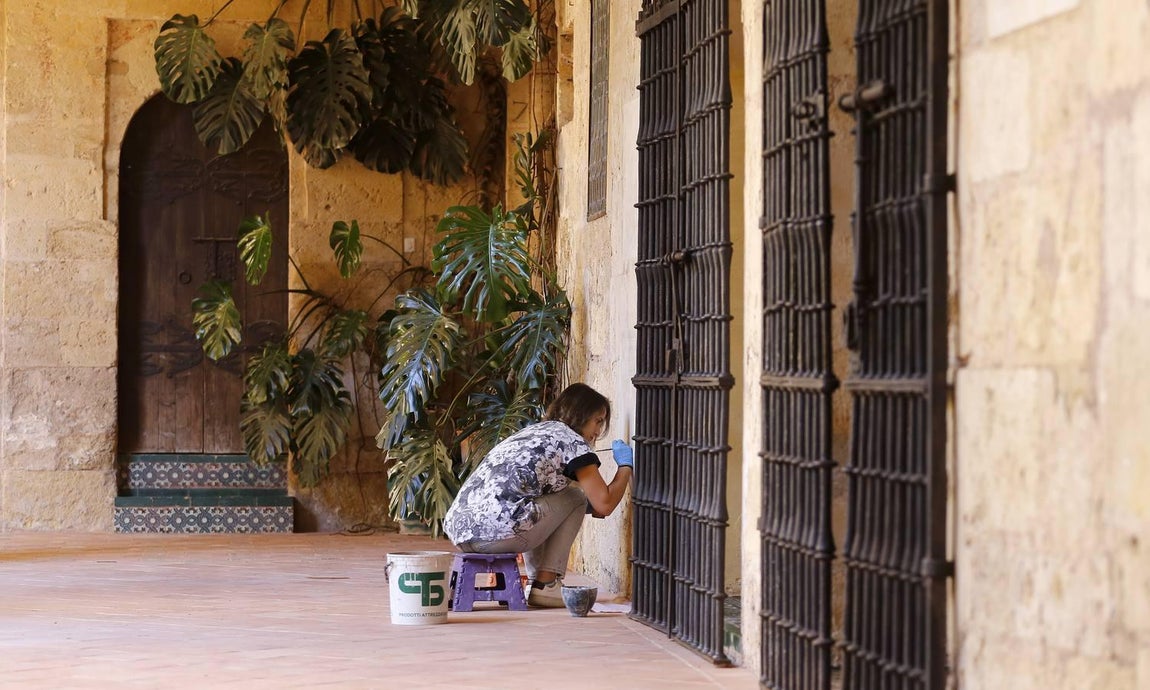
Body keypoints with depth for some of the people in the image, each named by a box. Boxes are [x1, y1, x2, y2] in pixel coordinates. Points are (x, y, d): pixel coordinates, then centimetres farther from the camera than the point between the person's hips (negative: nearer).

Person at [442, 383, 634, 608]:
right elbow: (604, 505, 0)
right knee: (576, 496, 10)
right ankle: (545, 586, 6)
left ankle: (536, 580, 21)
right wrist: (626, 466, 16)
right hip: (496, 532, -9)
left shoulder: (530, 432, 30)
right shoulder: (571, 440, 4)